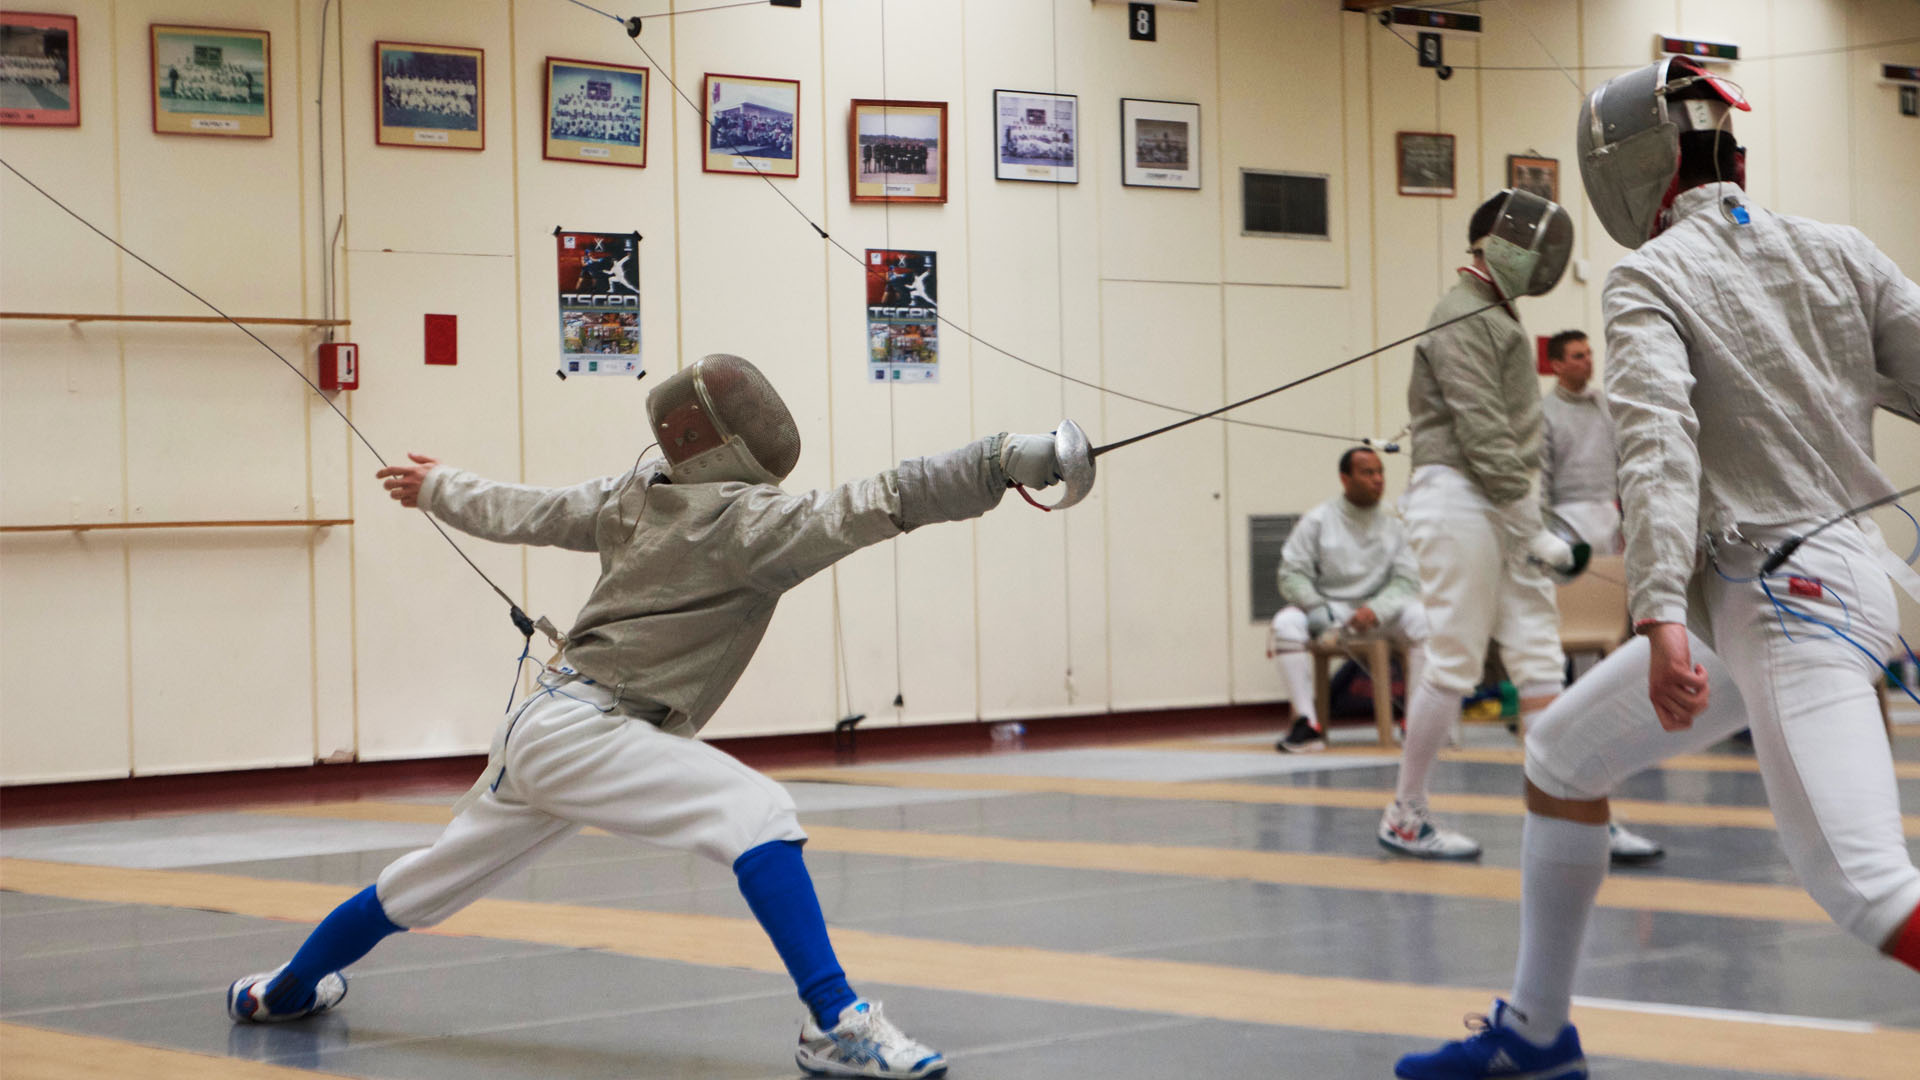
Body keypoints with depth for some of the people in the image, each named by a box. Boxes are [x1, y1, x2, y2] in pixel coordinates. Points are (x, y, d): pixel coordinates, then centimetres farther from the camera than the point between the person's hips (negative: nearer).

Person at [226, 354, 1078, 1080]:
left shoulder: (638, 496, 7)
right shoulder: (745, 519, -16)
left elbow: (523, 513, 20)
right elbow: (877, 504, -29)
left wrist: (438, 488, 39)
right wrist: (1010, 458, -35)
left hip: (541, 729, 9)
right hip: (580, 731, -9)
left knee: (429, 886, 29)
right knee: (755, 812, -25)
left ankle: (283, 991, 49)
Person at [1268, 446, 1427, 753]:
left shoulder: (1393, 526, 1)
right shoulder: (1317, 520, -6)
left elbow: (1406, 581, -6)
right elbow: (1291, 575, -9)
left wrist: (1375, 610, -25)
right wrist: (1316, 609, -28)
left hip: (1377, 610, 1)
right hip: (1326, 607, -1)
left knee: (1422, 619, -28)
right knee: (1284, 625, -32)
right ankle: (1308, 725, -30)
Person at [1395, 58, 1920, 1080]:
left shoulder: (1649, 276, -9)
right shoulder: (1835, 249, 9)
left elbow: (1659, 441, -24)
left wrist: (1661, 617, -35)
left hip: (1783, 599, -8)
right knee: (1559, 757, 20)